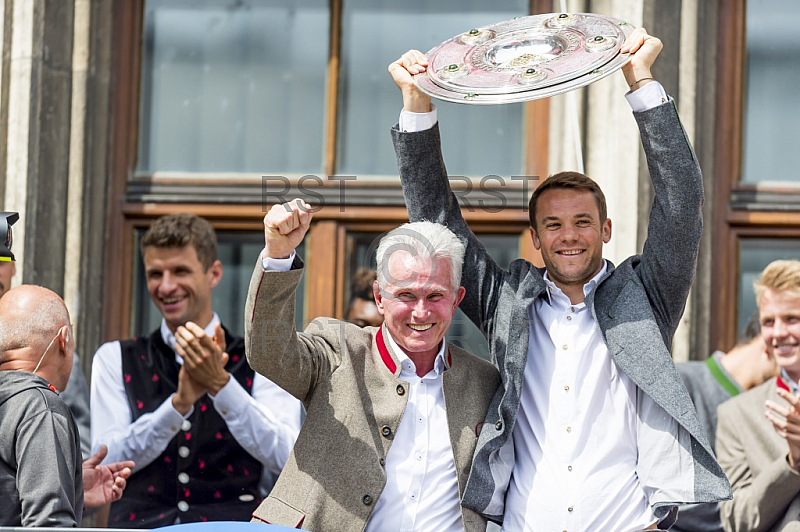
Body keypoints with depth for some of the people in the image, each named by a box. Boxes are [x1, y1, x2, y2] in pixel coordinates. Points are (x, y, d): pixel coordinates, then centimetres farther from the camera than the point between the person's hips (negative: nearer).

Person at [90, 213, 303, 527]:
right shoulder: (116, 359, 14)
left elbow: (286, 460, -5)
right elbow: (106, 463, 1)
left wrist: (219, 383, -15)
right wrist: (180, 402, -11)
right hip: (142, 525, 1)